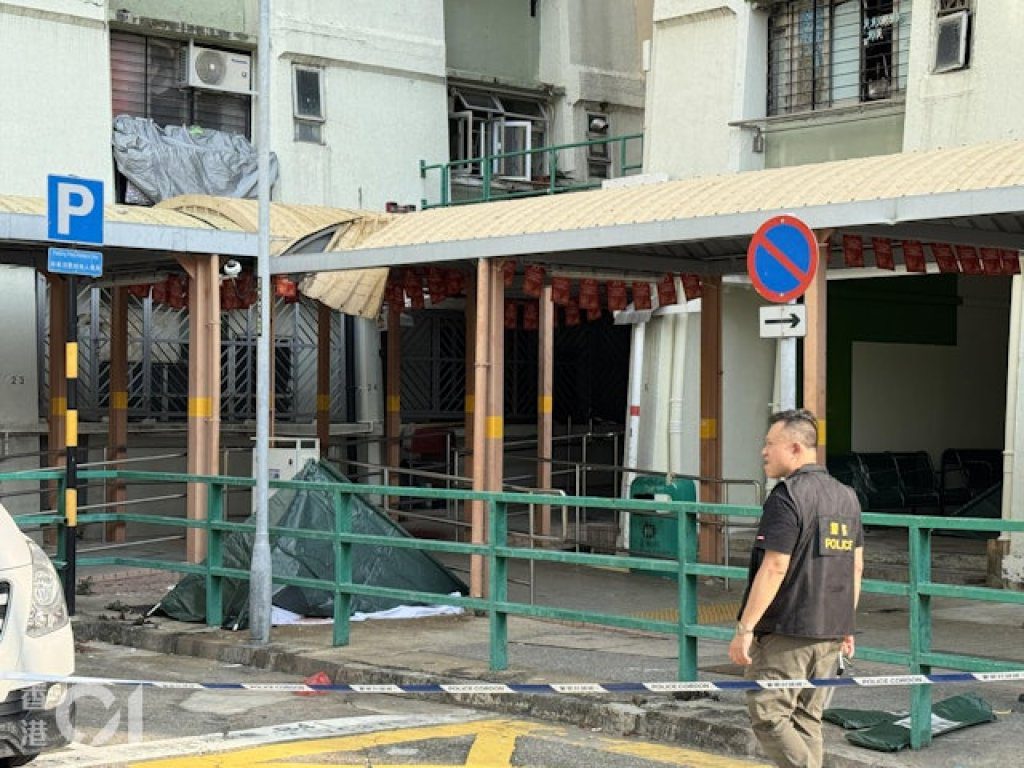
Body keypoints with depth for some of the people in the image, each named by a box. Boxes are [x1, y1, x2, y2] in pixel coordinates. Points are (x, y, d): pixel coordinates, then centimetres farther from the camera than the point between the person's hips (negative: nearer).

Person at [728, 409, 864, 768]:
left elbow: (774, 568, -19)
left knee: (769, 717, -2)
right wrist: (846, 624, 22)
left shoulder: (787, 497, -14)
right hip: (831, 632, 8)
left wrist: (745, 628, -17)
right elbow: (856, 567, 16)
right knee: (807, 719, 14)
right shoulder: (847, 496, 12)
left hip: (786, 632, -8)